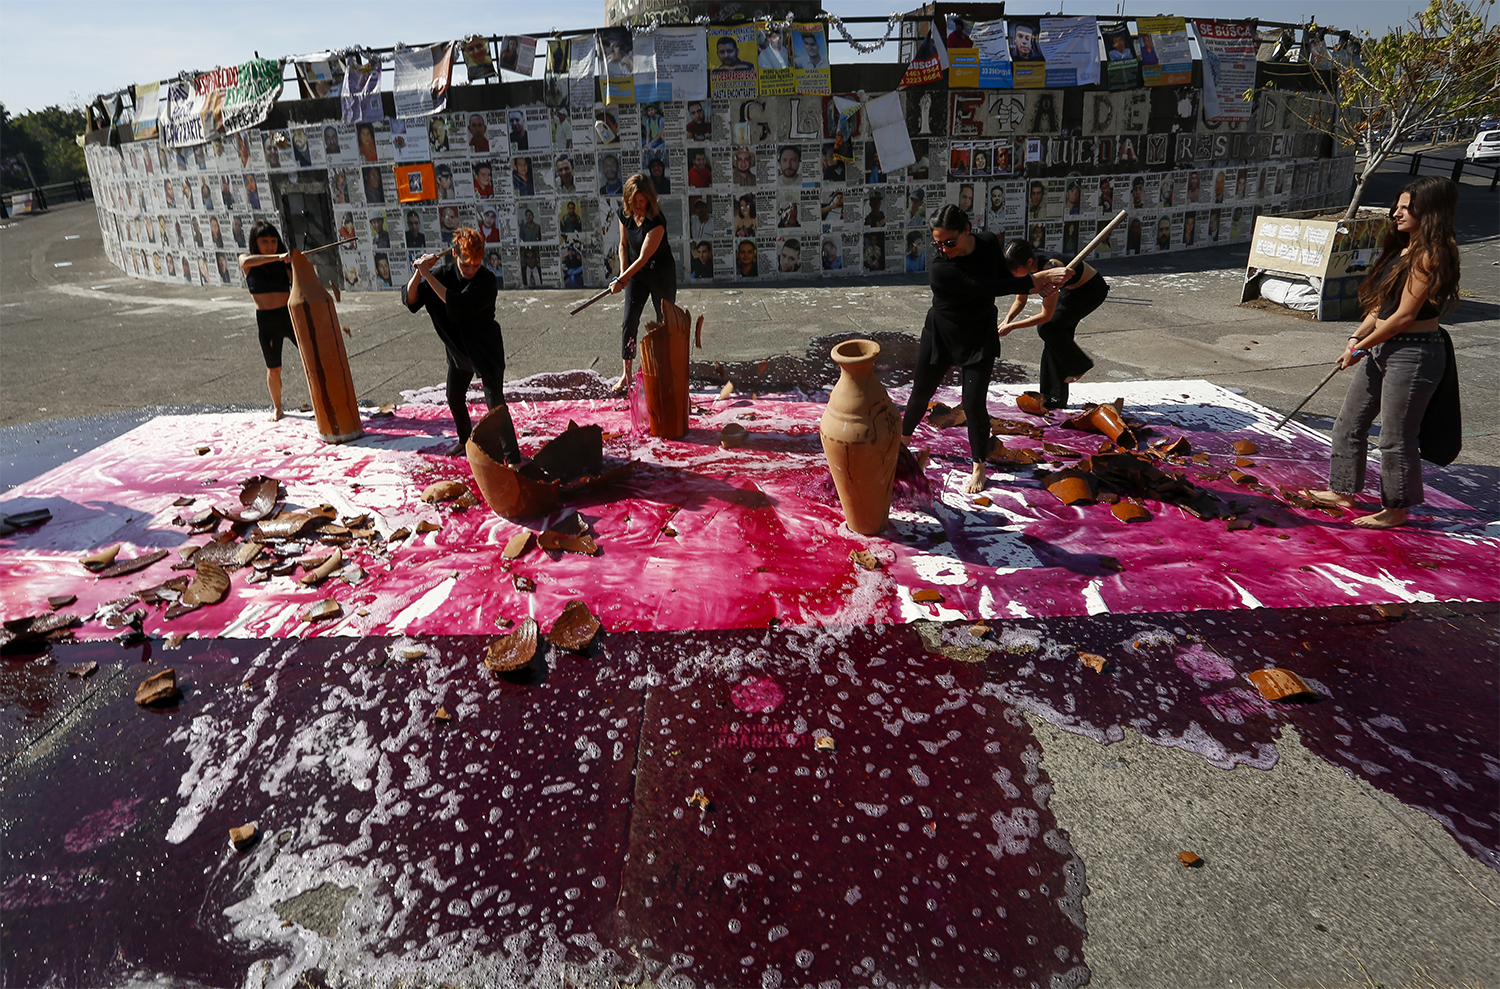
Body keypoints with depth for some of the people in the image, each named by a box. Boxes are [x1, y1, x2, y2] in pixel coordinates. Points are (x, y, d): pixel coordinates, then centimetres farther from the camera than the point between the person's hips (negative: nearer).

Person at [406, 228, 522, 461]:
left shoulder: (486, 280, -24)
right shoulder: (443, 271, -9)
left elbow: (457, 304, -37)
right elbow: (411, 299, -10)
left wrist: (428, 275, -34)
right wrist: (418, 273, -27)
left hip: (486, 350, -6)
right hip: (459, 350, 6)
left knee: (495, 403, -15)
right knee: (454, 398, 21)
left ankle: (513, 458, -12)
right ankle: (465, 441, 46)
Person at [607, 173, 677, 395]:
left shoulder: (656, 222, -25)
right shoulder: (625, 215, -5)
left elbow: (643, 258, -26)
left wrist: (621, 280, -26)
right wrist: (623, 272, -6)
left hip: (662, 275, -5)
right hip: (636, 274, 5)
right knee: (629, 322, -4)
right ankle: (626, 374, 1)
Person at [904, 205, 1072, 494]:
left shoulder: (989, 243, -13)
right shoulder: (940, 269, -29)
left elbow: (1003, 275, 6)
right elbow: (989, 288, -34)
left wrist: (1035, 284, -14)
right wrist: (1039, 278, -33)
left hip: (979, 338, 1)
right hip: (940, 336, -1)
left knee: (973, 403, -4)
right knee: (921, 391, 14)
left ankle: (979, 466, 16)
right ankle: (904, 435, 44)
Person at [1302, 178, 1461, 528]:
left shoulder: (1429, 256, -17)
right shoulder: (1403, 249, 12)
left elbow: (1404, 316, -19)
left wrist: (1360, 348, -12)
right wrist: (1357, 337, 3)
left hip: (1413, 355, -10)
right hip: (1382, 348, 10)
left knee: (1396, 436, 1)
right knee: (1349, 423, 16)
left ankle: (1396, 509, 16)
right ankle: (1343, 492, 30)